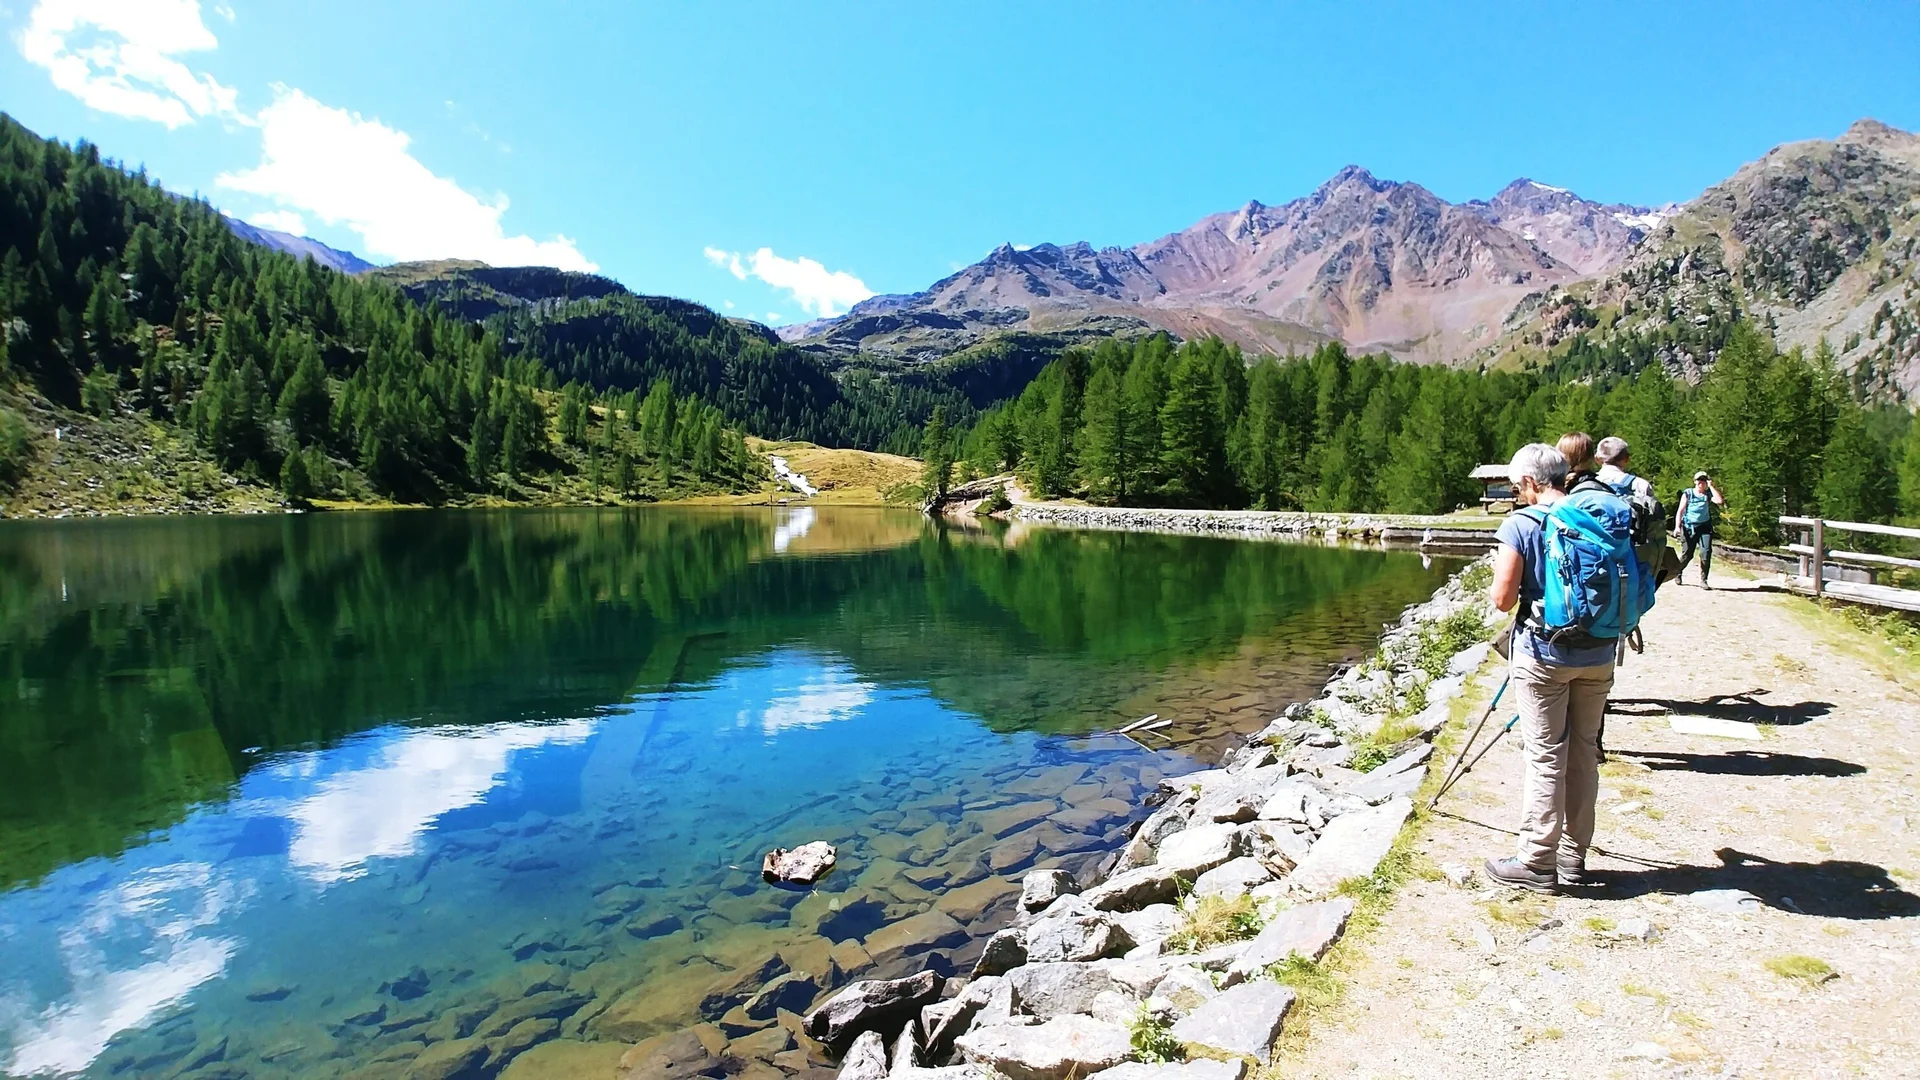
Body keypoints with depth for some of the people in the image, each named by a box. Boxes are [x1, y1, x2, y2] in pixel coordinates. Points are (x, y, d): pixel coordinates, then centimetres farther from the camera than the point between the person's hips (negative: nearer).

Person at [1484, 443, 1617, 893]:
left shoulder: (1521, 524, -11)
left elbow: (1503, 599, -14)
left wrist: (1505, 575, 7)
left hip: (1545, 654, -5)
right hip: (1599, 654, 5)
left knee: (1546, 756, 0)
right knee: (1584, 752, 14)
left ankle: (1537, 863, 7)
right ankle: (1573, 856, 25)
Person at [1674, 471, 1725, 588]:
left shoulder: (1708, 494, 5)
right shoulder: (1688, 493, 1)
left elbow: (1720, 501, -16)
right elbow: (1680, 511, -3)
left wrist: (1711, 486, -9)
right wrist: (1677, 527, -13)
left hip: (1704, 527, 1)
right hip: (1689, 527, -1)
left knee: (1706, 553, -12)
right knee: (1687, 555, 2)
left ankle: (1703, 581, -1)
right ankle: (1677, 572, 31)